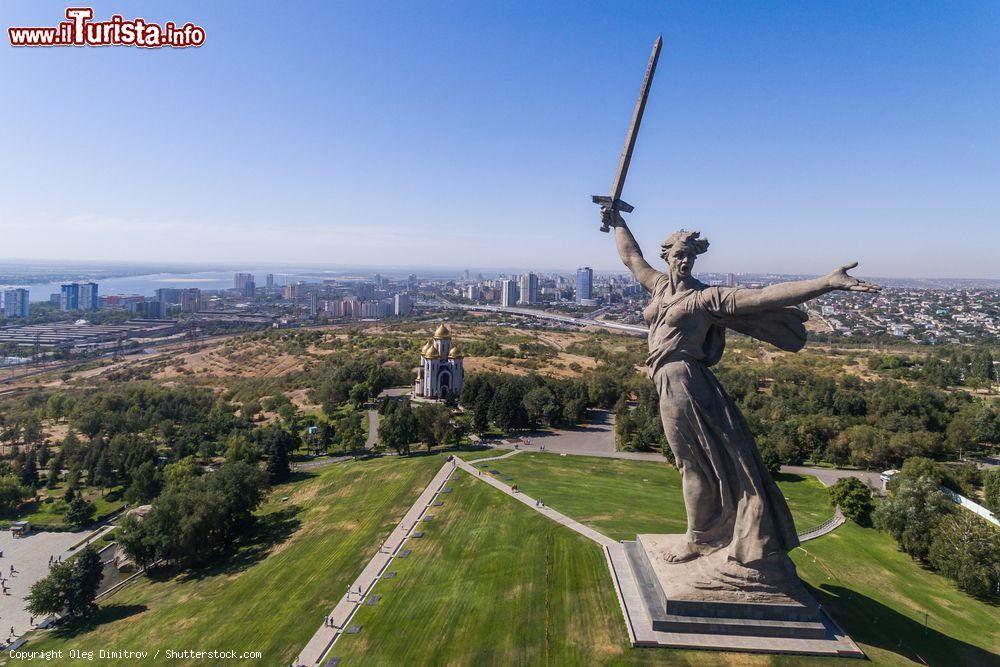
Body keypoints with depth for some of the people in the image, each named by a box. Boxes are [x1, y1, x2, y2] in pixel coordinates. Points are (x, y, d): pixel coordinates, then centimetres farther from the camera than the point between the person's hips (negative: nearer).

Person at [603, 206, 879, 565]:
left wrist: (827, 282, -21)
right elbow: (631, 256, 28)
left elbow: (766, 296, -13)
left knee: (696, 463, 7)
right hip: (669, 384, 6)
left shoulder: (704, 296, -5)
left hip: (684, 383, -6)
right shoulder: (659, 284, 12)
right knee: (696, 462, 16)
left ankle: (697, 539, 23)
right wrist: (617, 222, 37)